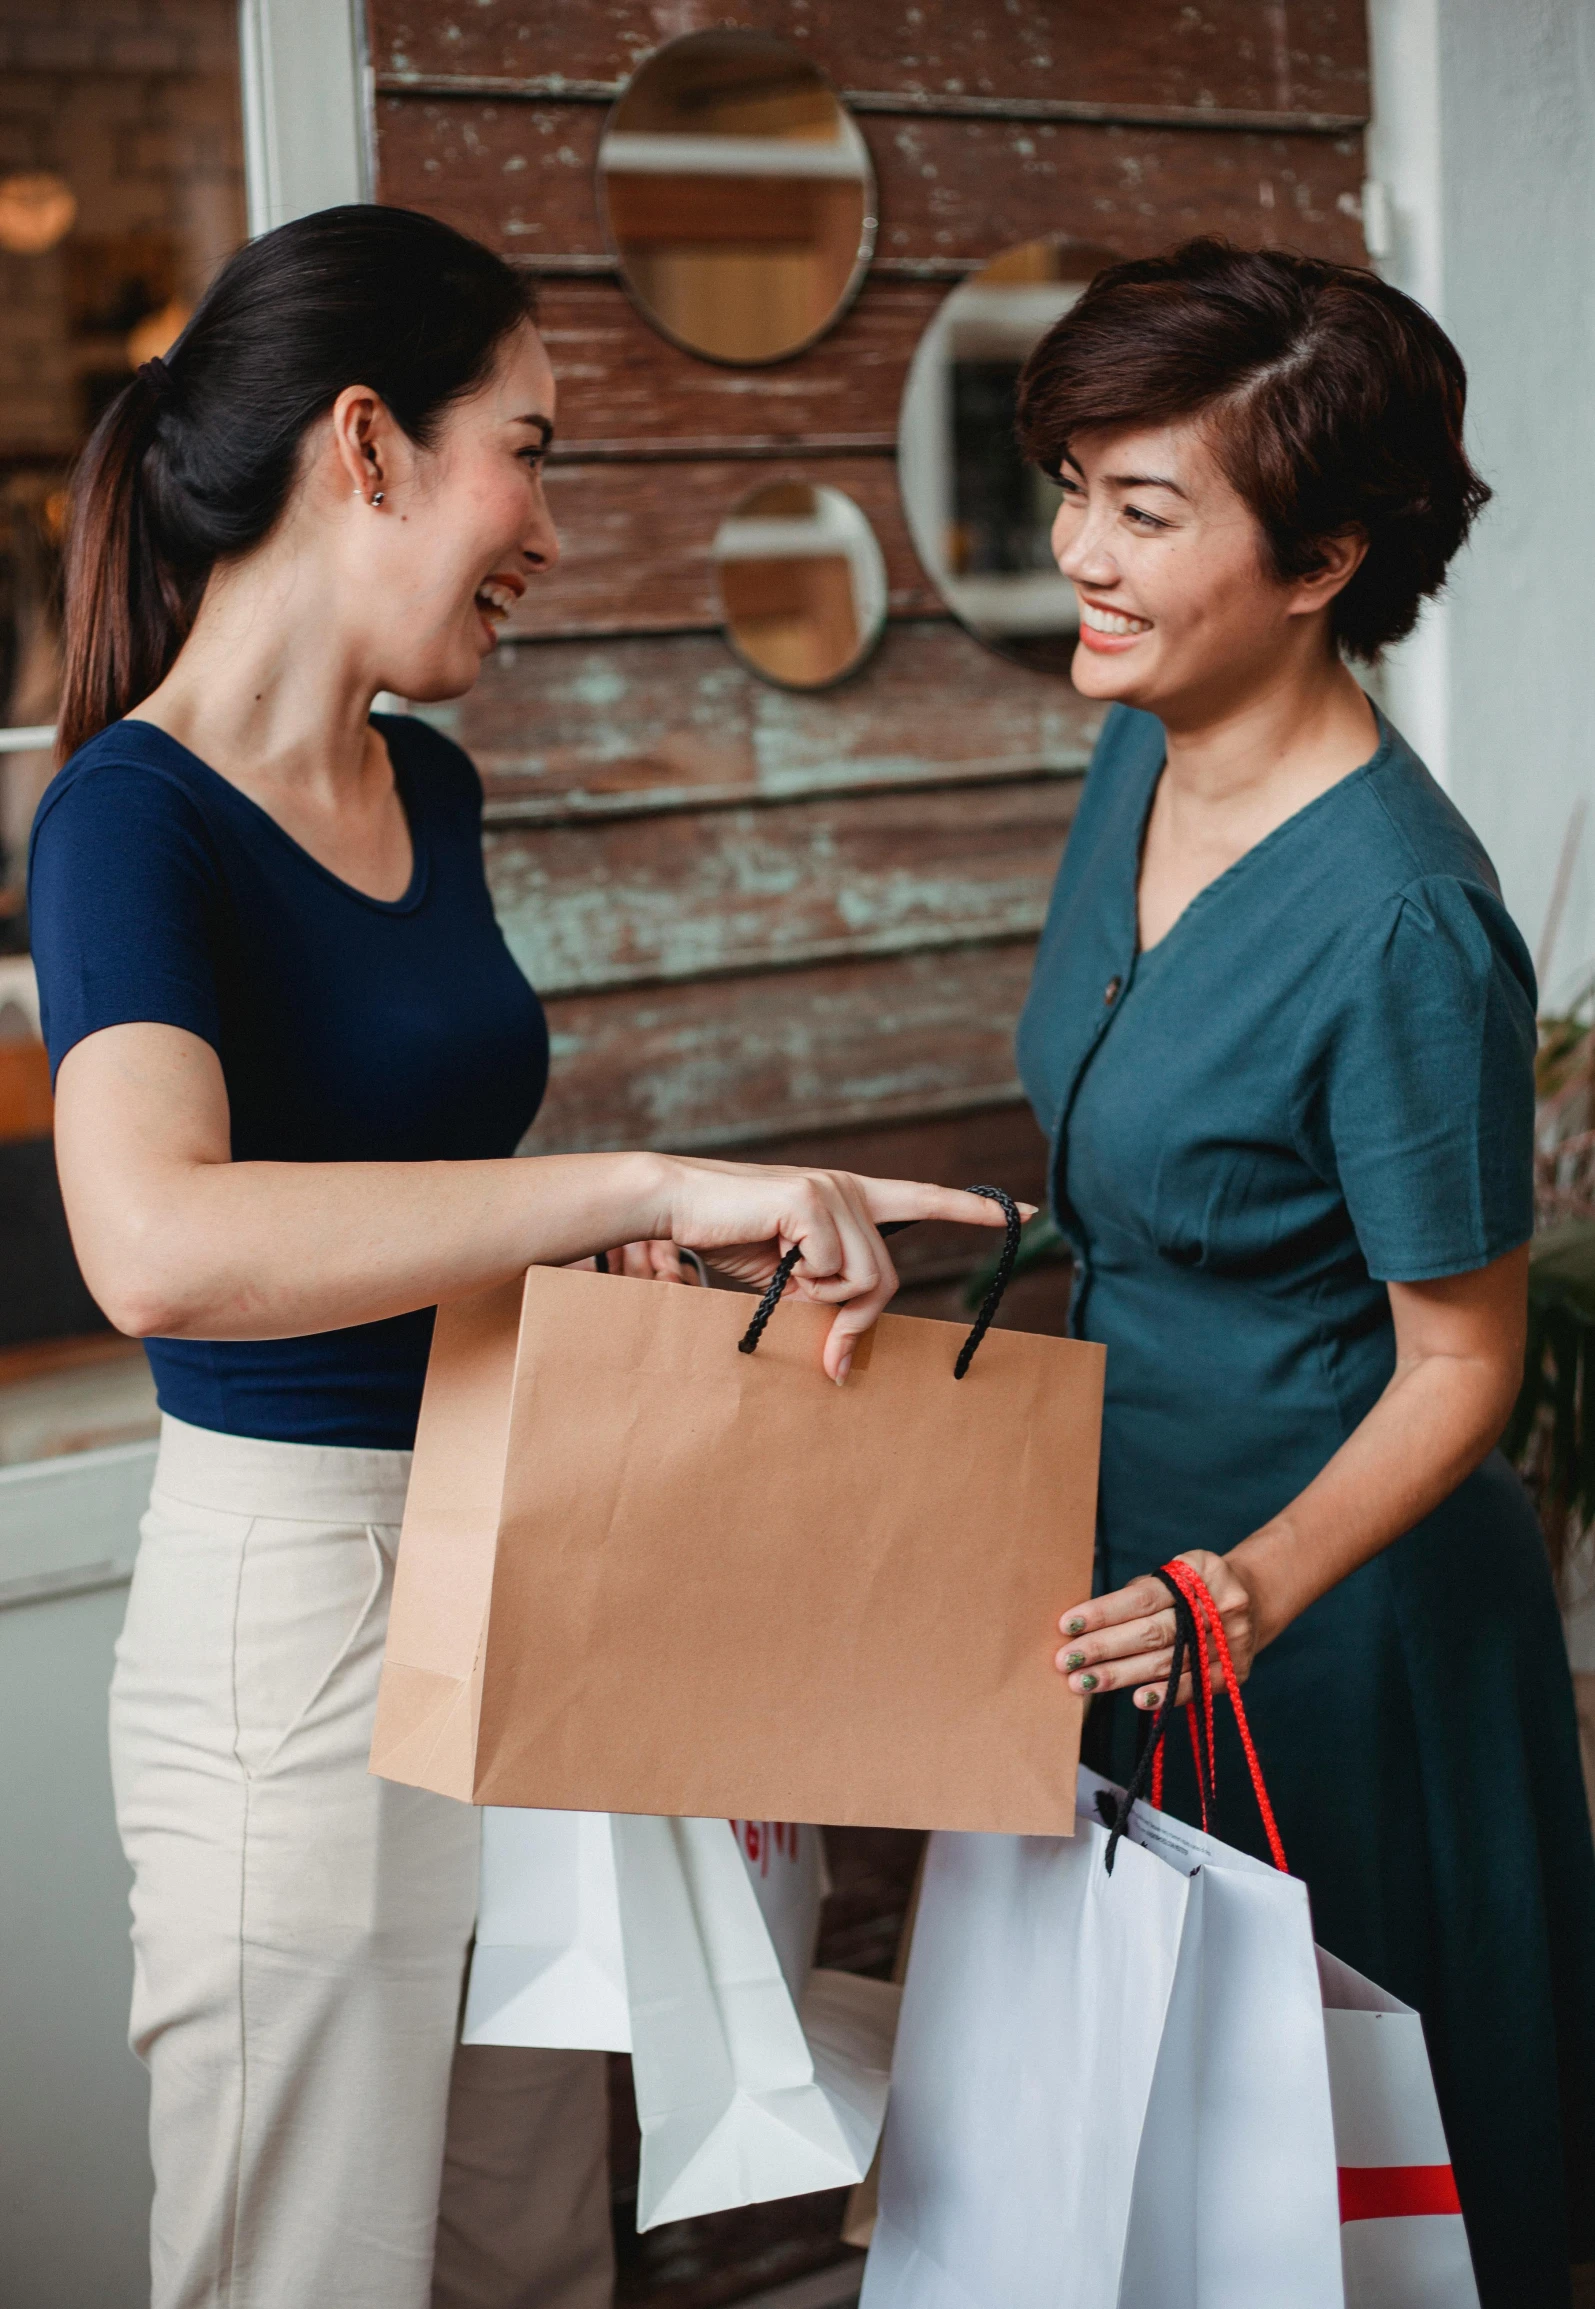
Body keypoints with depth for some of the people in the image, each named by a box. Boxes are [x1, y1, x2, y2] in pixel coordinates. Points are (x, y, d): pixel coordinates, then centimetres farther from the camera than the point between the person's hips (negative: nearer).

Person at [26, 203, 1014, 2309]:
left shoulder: (430, 791, 10)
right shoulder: (135, 816, -16)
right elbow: (158, 1244, -36)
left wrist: (628, 1261, 5)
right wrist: (650, 1182, -36)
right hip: (300, 1609, -8)